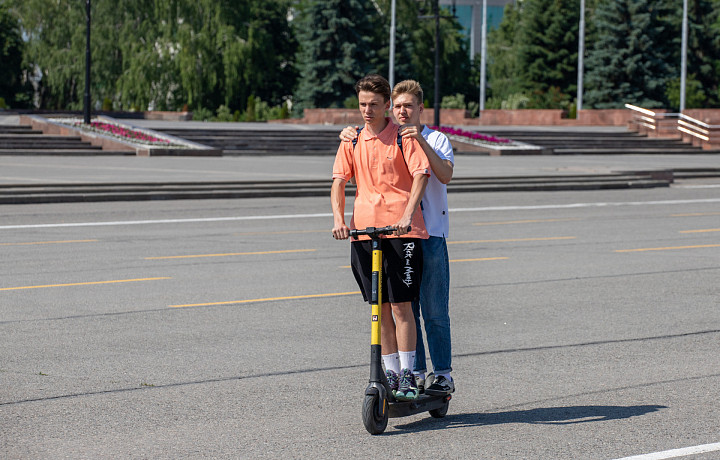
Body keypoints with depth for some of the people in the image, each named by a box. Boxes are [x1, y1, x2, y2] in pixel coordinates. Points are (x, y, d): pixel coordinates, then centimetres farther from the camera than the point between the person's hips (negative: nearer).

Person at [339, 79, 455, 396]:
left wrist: (421, 141, -24)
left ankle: (443, 375, 3)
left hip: (430, 233, -4)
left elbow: (445, 174, -14)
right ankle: (415, 375, 14)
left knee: (434, 310, -3)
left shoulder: (436, 139, 3)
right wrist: (348, 138, -11)